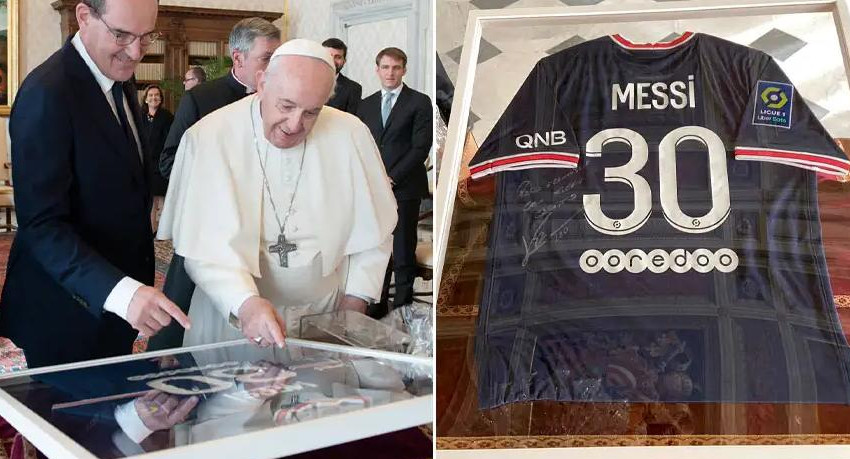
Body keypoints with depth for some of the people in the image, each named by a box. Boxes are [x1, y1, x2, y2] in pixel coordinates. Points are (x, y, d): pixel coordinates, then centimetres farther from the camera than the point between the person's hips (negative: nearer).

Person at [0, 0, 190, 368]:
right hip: (68, 314, -8)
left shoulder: (120, 80, 7)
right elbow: (42, 225, -24)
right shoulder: (46, 93, -20)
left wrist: (133, 288, 10)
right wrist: (121, 292, -37)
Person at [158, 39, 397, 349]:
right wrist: (245, 302, -28)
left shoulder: (351, 135, -4)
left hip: (326, 316, 1)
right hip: (231, 318, -1)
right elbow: (204, 242, -14)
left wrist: (356, 300, 0)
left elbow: (373, 229, 6)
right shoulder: (208, 137, -10)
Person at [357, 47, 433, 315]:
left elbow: (421, 147, -6)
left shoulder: (419, 102, 1)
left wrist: (392, 178, -11)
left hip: (404, 189, -4)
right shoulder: (366, 105, 16)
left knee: (403, 253, -1)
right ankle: (377, 309, 11)